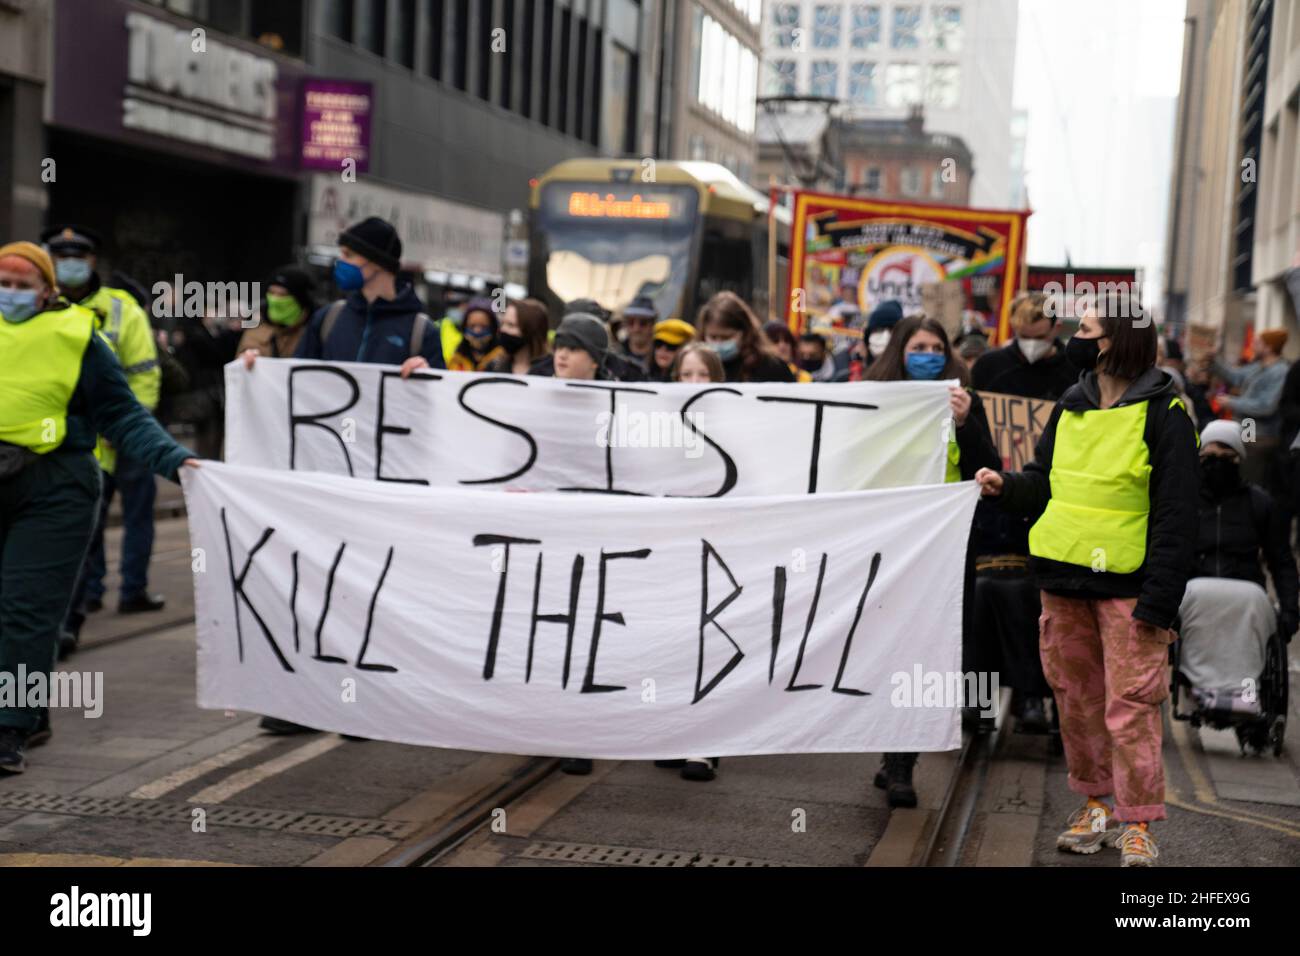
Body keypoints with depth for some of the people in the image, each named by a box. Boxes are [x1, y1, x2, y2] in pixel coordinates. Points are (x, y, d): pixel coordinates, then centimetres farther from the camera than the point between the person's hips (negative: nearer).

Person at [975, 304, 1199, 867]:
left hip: (1127, 587, -6)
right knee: (1076, 699, 13)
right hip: (1062, 579, 6)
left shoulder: (1162, 414, -9)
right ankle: (1096, 805, 26)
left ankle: (1137, 825, 4)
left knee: (1130, 706, -5)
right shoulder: (1070, 407, 10)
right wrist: (1005, 486, -2)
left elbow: (1176, 516, -10)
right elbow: (1045, 482, 20)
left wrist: (1159, 602, -14)